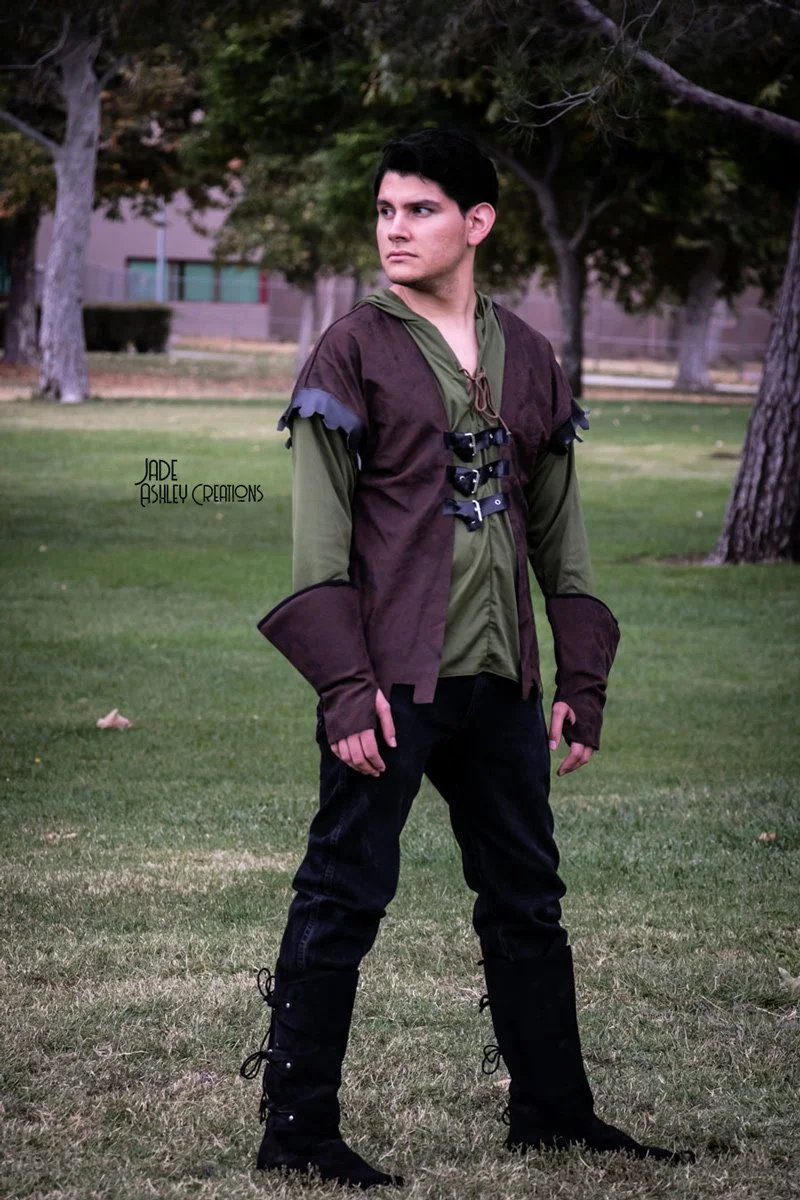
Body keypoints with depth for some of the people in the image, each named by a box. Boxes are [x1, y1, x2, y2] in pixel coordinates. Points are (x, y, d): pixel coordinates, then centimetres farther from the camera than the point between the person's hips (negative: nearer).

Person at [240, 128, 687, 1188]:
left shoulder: (527, 356, 12)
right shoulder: (355, 349, -3)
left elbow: (558, 522, 15)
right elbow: (320, 527, -7)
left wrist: (582, 677, 10)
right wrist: (345, 683, -15)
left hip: (499, 680, 5)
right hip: (389, 677, -5)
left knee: (527, 897, 12)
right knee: (345, 895, -2)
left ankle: (551, 1111, 25)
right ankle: (296, 1129, 6)